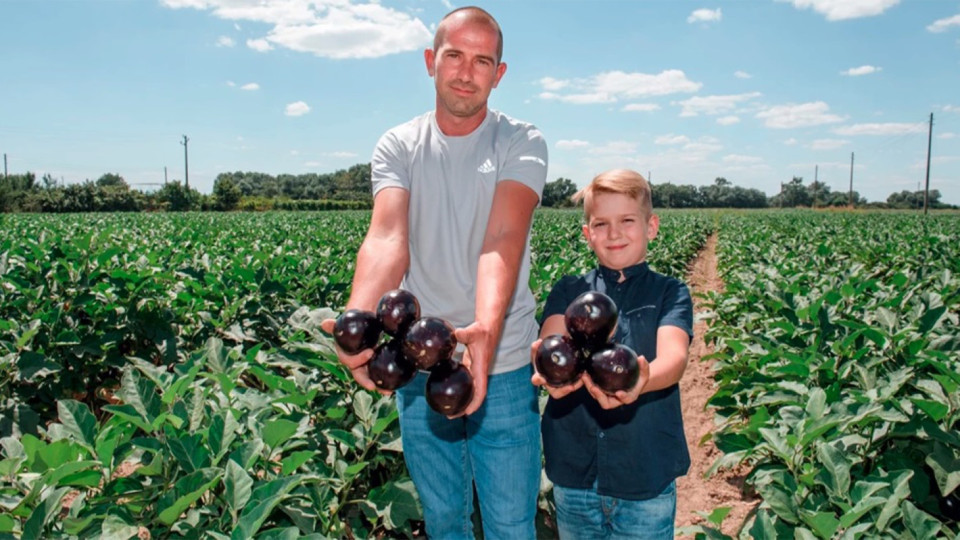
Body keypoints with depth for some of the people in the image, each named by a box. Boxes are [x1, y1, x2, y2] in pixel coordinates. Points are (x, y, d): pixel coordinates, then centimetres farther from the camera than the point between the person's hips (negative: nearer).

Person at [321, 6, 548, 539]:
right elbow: (386, 238, -17)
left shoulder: (521, 143, -5)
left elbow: (503, 241, -23)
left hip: (502, 365, -2)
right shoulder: (397, 147, 1)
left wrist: (485, 329, -42)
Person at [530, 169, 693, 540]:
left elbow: (674, 356, -19)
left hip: (647, 472, -1)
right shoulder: (568, 291, 4)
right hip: (573, 469, 2)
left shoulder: (670, 293, -1)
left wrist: (641, 381, -42)